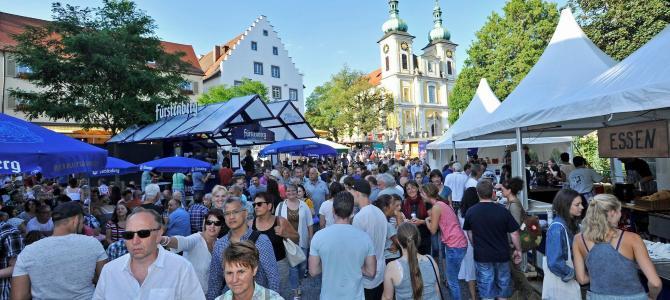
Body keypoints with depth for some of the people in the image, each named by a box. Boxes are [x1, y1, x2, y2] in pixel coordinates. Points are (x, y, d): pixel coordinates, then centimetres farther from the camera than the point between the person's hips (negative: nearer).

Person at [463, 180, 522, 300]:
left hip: (482, 255, 0)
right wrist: (518, 250, 7)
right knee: (503, 283, 21)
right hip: (502, 254, 1)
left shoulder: (471, 211, -10)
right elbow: (514, 233, -8)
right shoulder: (502, 210, -13)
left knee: (486, 287, 12)